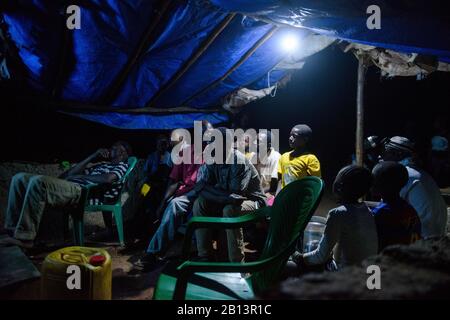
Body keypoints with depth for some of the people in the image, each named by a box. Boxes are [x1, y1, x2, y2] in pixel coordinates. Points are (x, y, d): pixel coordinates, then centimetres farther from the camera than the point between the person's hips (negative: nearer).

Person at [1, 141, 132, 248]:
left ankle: (25, 238, -30)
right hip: (69, 186, 9)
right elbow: (70, 174, 26)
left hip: (81, 191, -8)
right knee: (20, 178, -5)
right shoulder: (100, 165, 37)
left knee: (38, 181, -32)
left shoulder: (122, 165, 15)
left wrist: (82, 176, -2)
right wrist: (93, 156, 25)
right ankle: (13, 231, -10)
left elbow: (108, 178, -11)